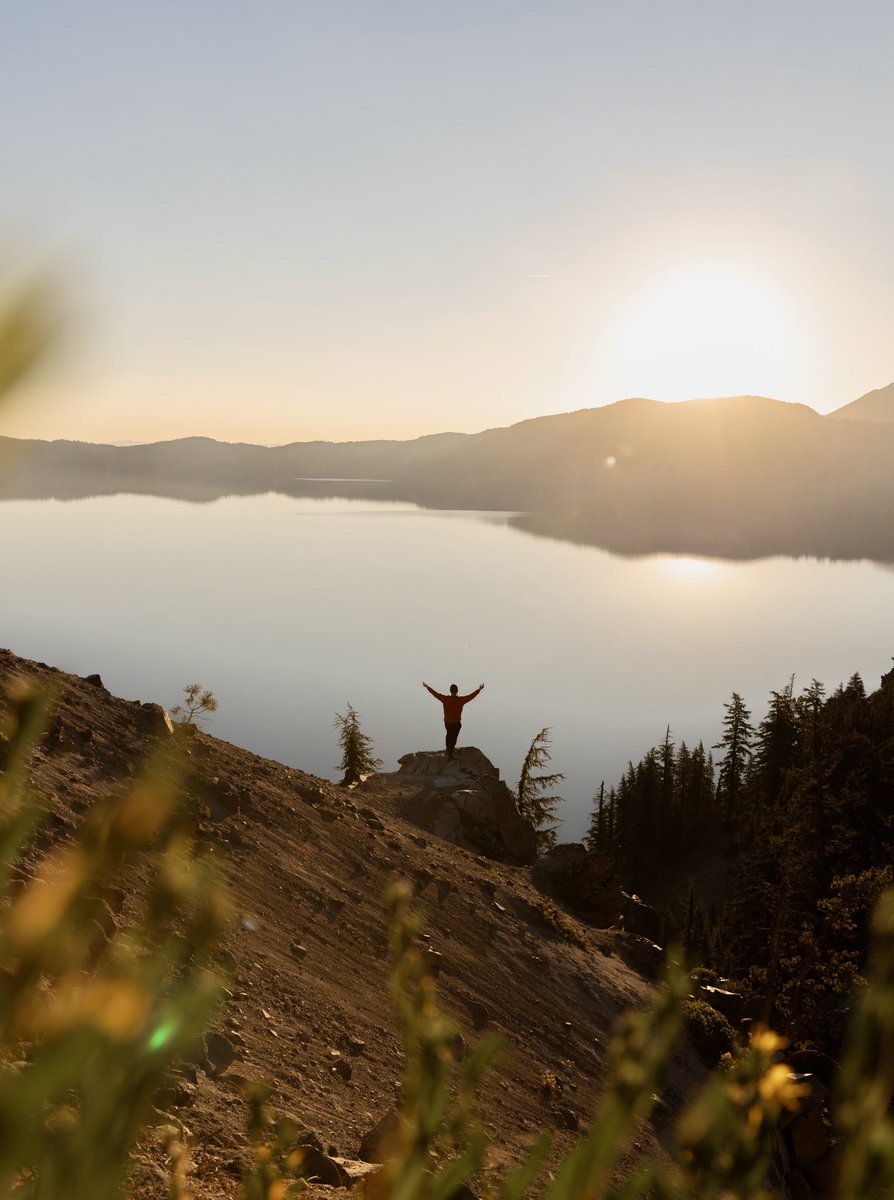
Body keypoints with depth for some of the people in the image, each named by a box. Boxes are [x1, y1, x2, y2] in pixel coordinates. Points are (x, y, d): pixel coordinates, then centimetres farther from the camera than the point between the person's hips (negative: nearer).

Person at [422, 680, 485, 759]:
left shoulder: (445, 699, -15)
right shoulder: (461, 700, -20)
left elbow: (435, 693, -5)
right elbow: (471, 696, -12)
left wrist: (427, 687, 7)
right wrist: (479, 689, -1)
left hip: (447, 722, 3)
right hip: (456, 723, -3)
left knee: (449, 735, 27)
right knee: (453, 738, 9)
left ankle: (448, 750, 45)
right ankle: (450, 754, 12)